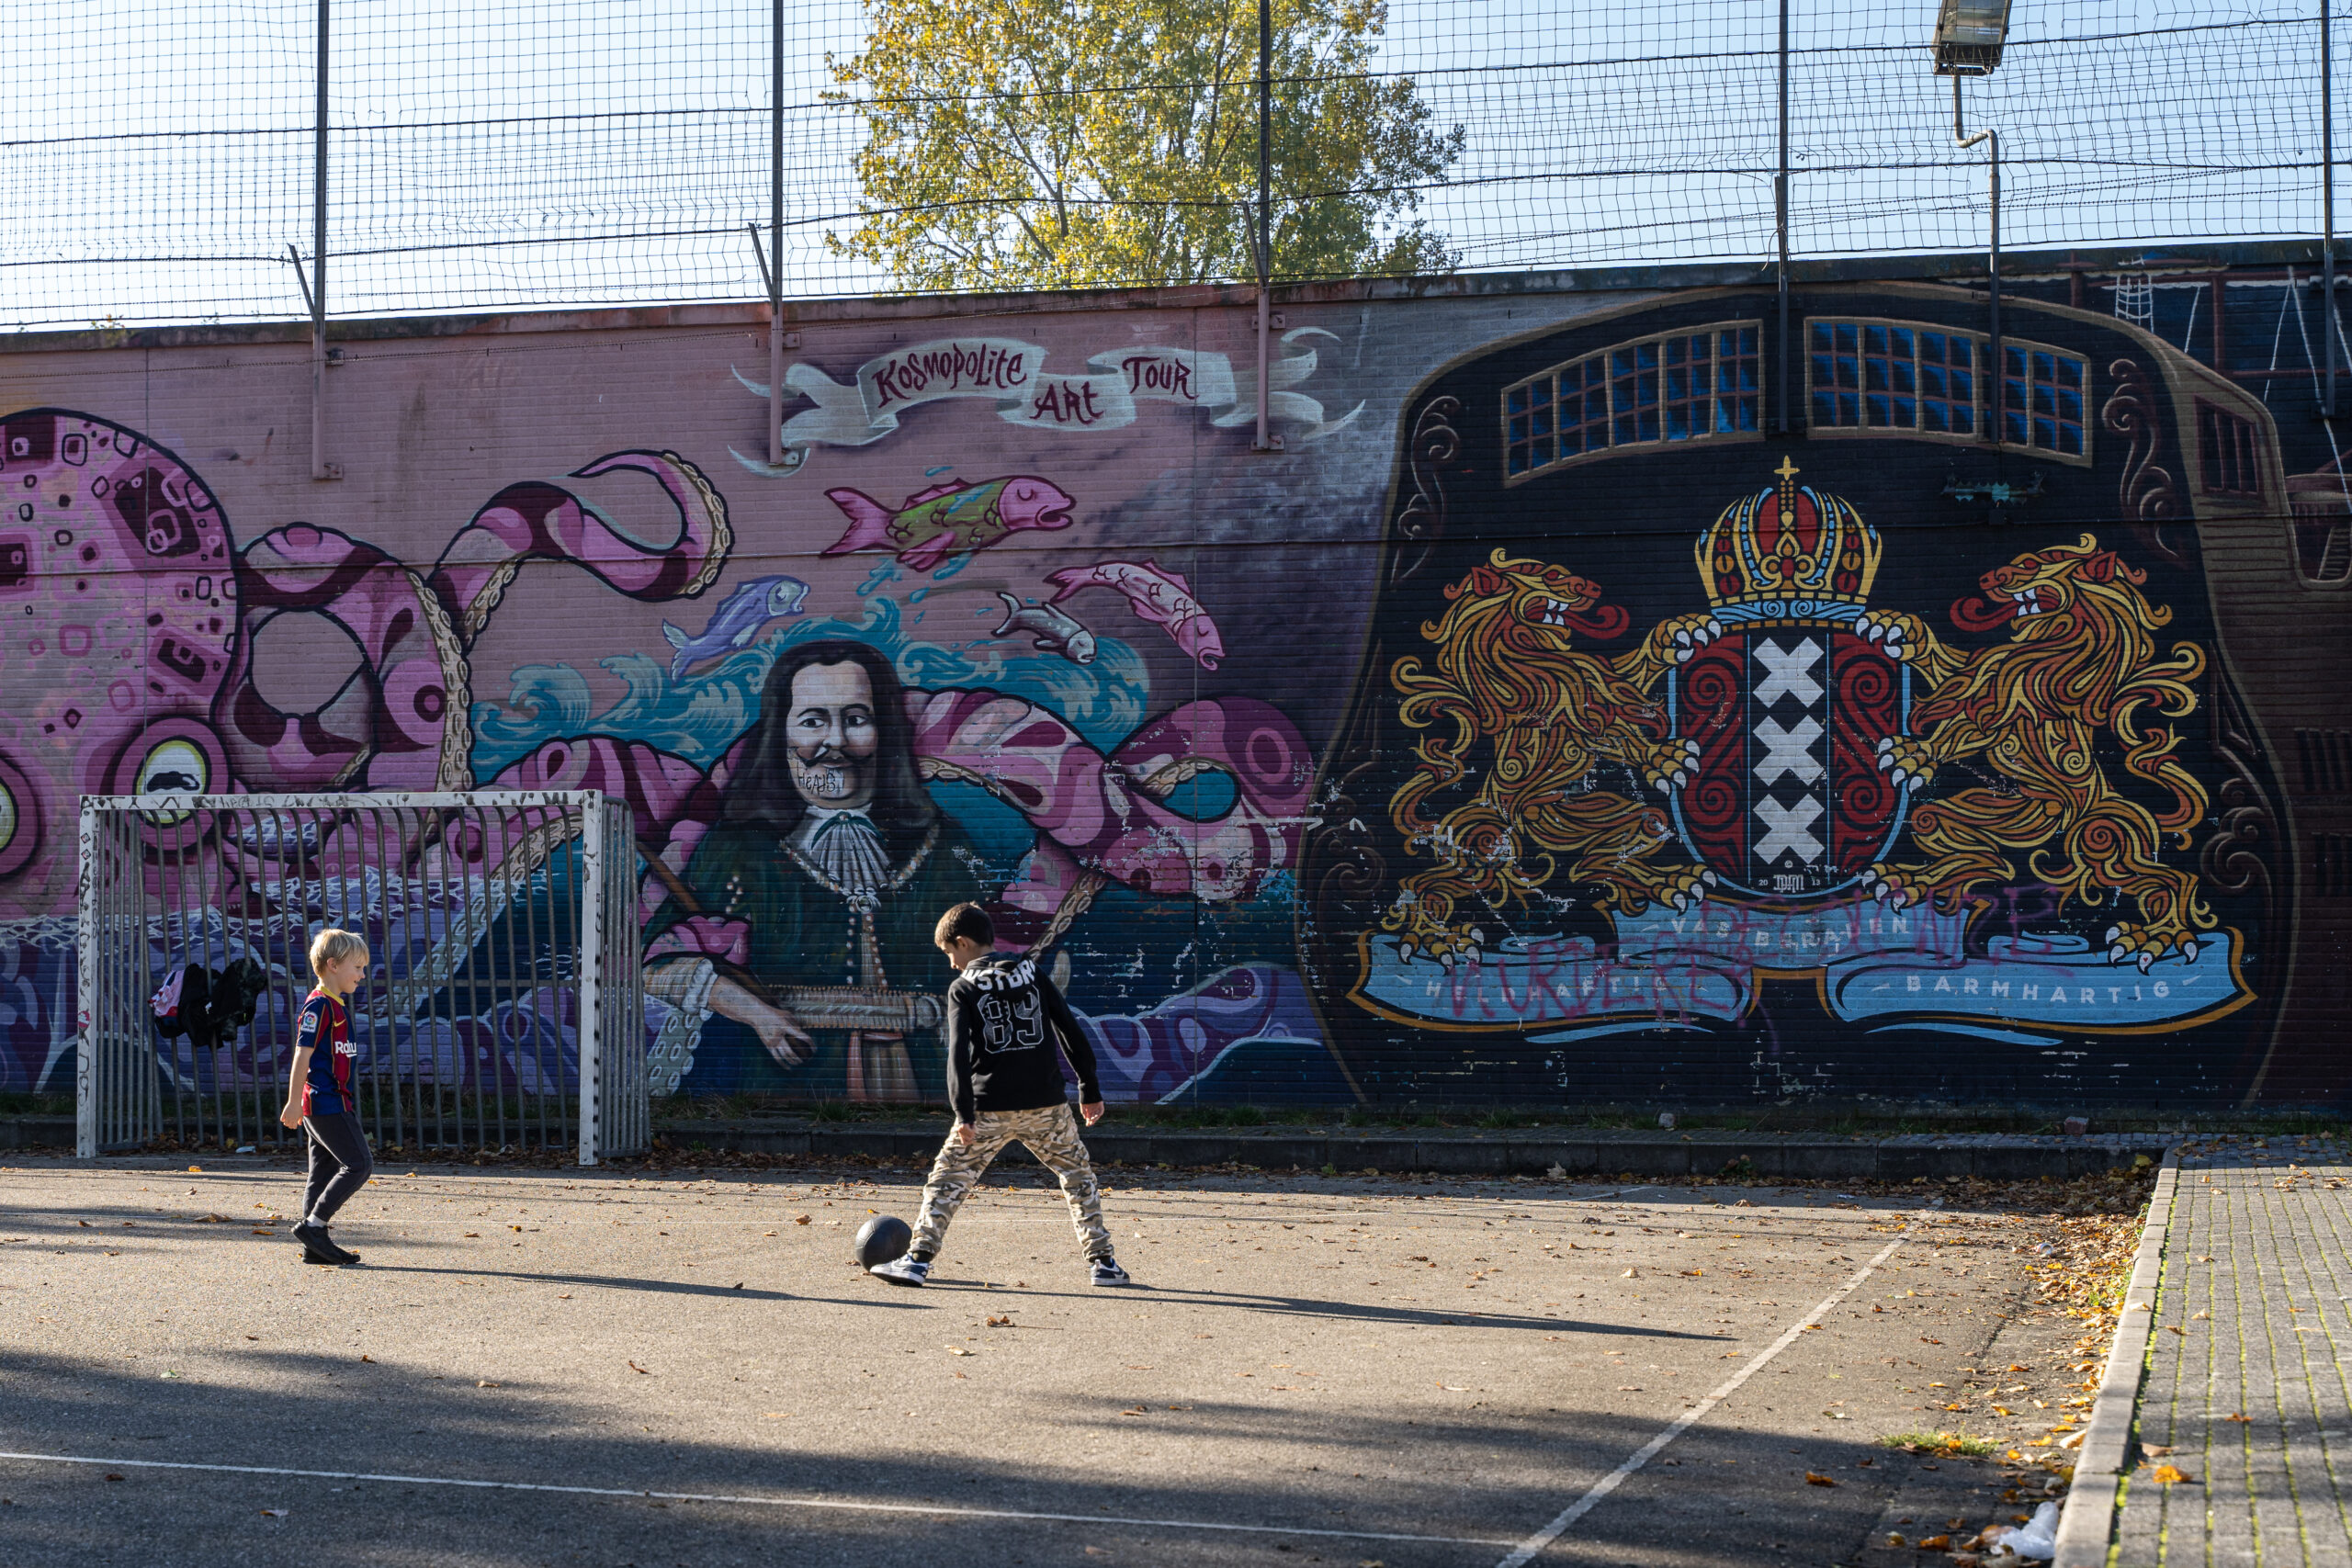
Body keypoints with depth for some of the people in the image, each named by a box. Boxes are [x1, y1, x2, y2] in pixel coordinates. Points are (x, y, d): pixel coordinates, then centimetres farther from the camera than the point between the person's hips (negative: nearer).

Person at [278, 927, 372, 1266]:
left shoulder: (339, 1004, 16)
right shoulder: (319, 1005, -13)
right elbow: (302, 1055, -17)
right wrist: (294, 1103, -19)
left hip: (335, 1102, 10)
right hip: (325, 1102, -10)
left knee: (325, 1172, 9)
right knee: (359, 1164, -11)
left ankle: (315, 1246, 11)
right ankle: (313, 1226, -9)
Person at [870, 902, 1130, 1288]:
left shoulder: (963, 988, 0)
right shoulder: (1031, 972, 9)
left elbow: (959, 1051, -12)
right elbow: (1070, 1029, 8)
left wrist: (964, 1113, -17)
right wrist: (1089, 1090, 13)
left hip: (990, 1109, -2)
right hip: (1046, 1104, 3)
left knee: (948, 1180, 6)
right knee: (1078, 1176, 17)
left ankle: (918, 1259, -3)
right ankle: (1103, 1262, 12)